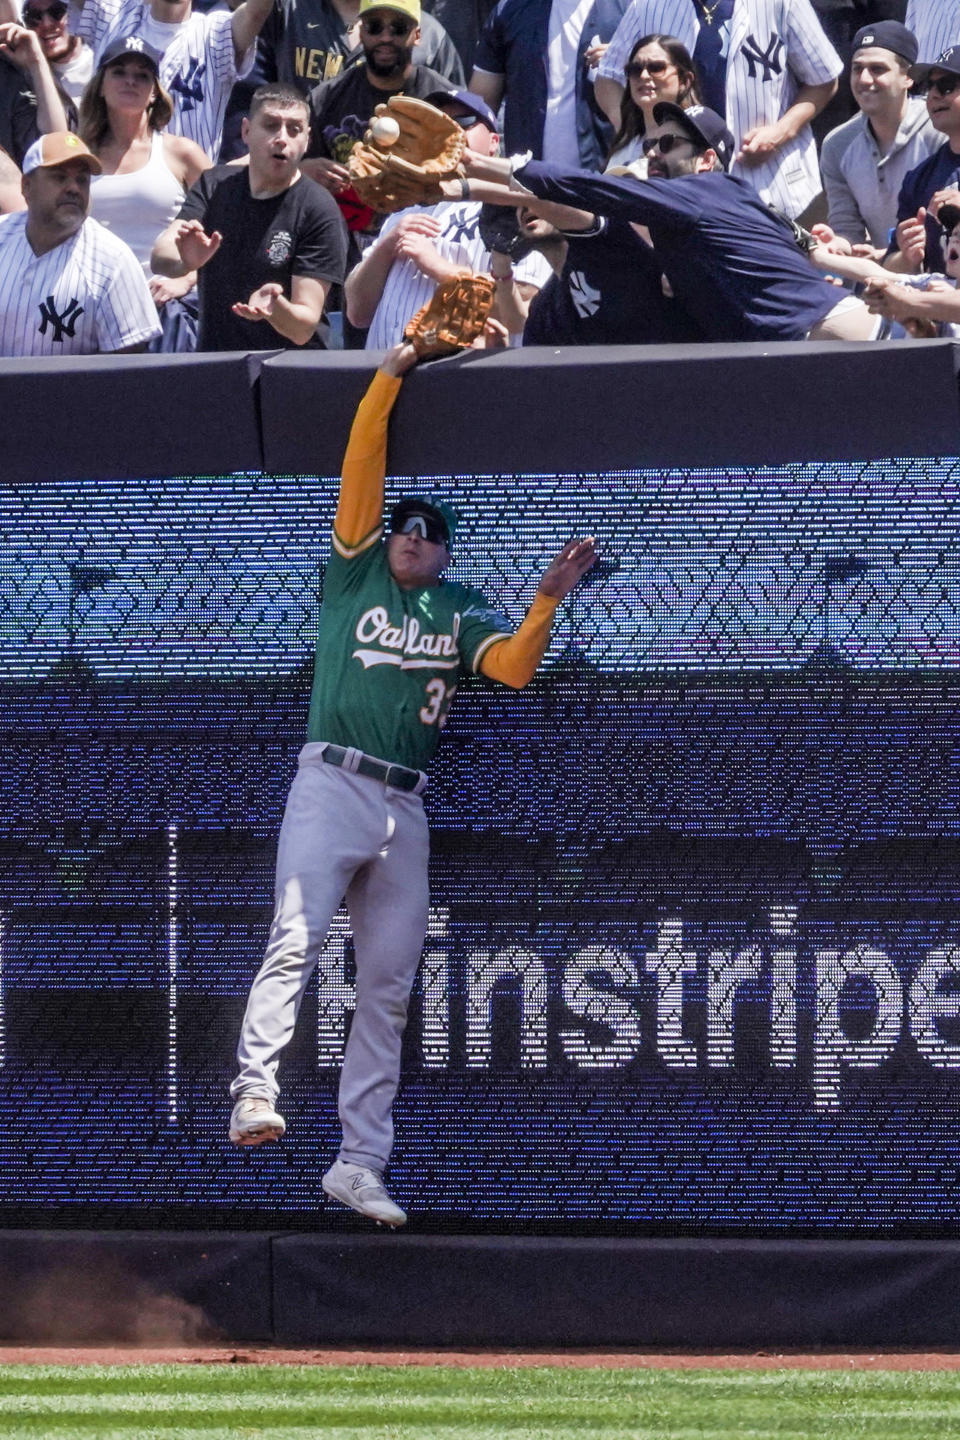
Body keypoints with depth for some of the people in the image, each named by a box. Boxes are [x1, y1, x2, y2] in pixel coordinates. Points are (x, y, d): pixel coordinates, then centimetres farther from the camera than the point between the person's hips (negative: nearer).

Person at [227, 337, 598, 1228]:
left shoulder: (459, 612, 17)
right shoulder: (356, 573, 12)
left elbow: (513, 668, 0)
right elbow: (361, 472, 4)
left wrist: (547, 601, -15)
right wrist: (388, 379, 0)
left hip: (406, 809, 4)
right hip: (332, 781, -4)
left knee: (388, 986, 1)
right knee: (296, 938, -22)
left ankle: (359, 1162, 1)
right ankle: (256, 1090, -35)